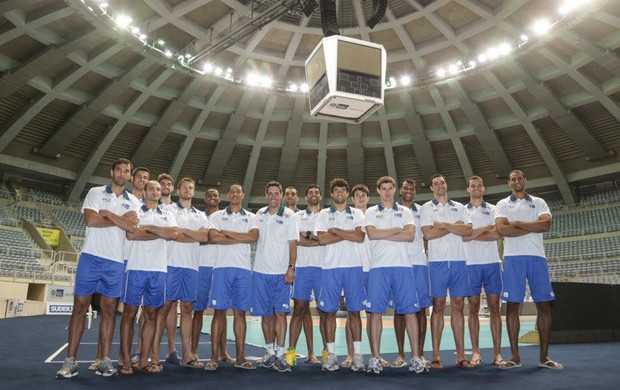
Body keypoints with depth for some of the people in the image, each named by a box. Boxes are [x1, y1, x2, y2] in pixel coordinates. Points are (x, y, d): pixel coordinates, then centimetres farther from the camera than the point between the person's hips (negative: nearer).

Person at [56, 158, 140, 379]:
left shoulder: (133, 201, 10)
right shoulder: (95, 192, 6)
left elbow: (133, 227, -8)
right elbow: (90, 220, -11)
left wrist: (107, 213, -8)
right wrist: (122, 219, -5)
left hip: (116, 261, 2)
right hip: (91, 256, -1)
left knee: (109, 309, 4)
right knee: (80, 306, 1)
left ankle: (105, 361, 10)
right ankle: (70, 361, 8)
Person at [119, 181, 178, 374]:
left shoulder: (168, 215, 16)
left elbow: (174, 234, -4)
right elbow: (131, 234, -10)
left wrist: (147, 227, -5)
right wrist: (160, 233, -5)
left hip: (159, 270, 3)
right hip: (136, 268, -3)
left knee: (151, 315, 5)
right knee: (129, 314, 0)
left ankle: (143, 360, 12)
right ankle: (125, 360, 8)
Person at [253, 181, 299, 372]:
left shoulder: (289, 215, 0)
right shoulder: (259, 214, 10)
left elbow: (293, 244, -3)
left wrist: (291, 267, -12)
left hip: (281, 272, -3)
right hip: (261, 270, 3)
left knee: (280, 313, -6)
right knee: (266, 314, 8)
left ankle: (280, 355, 0)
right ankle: (270, 352, 20)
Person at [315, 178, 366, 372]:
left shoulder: (357, 214, 11)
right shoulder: (323, 214, 11)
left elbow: (360, 237, -5)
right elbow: (322, 239, -5)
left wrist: (335, 230, -6)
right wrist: (348, 234, -5)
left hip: (353, 266, 0)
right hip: (330, 267, 0)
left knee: (354, 311, 2)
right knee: (330, 311, 1)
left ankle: (357, 355, 9)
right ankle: (331, 355, 10)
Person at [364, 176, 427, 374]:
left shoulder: (405, 212, 15)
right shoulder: (371, 212, 13)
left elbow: (410, 235, -2)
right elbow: (372, 234, -6)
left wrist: (382, 235, -5)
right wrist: (396, 230, -1)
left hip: (403, 265, 1)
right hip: (378, 266, -1)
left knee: (410, 311, 0)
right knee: (375, 311, -2)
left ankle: (415, 357, 7)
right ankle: (375, 357, 6)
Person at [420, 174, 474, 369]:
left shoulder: (459, 207, 15)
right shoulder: (427, 207, 6)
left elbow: (468, 230, -1)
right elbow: (428, 233, -9)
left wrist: (444, 224, -8)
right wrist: (455, 226, -2)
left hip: (459, 261, 3)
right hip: (437, 261, -3)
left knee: (458, 307, 4)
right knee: (438, 307, -2)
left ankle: (461, 356, 8)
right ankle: (436, 356, 3)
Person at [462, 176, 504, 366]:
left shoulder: (493, 209, 11)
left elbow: (497, 234, -4)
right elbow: (462, 236, -3)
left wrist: (472, 234, -7)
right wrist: (487, 228, -5)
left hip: (492, 263, 1)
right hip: (471, 264, 0)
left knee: (494, 307, 0)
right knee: (473, 308, 1)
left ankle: (497, 352, 5)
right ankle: (475, 352, 5)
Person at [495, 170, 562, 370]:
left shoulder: (539, 202, 13)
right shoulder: (502, 204, 9)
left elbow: (546, 224, -6)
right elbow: (502, 229, -8)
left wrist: (517, 223, -7)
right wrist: (532, 228, -7)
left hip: (536, 257, 2)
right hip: (513, 258, -1)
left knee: (544, 306, 1)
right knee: (512, 306, -2)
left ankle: (544, 356, 11)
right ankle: (515, 356, 4)